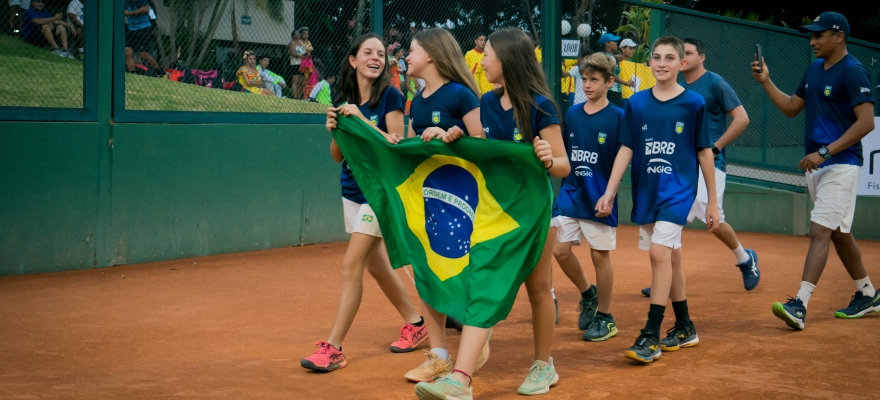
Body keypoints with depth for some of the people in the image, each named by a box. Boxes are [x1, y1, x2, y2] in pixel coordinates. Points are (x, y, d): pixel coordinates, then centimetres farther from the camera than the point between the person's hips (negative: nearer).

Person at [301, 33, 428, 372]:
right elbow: (338, 156, 6)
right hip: (352, 190, 7)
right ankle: (415, 325, 33)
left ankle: (333, 348, -9)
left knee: (351, 266, -12)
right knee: (376, 265, 15)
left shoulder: (390, 96, -10)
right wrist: (334, 130, -13)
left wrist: (361, 120, -24)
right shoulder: (343, 100, 5)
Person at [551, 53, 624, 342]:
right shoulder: (572, 114, 7)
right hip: (570, 193, 5)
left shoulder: (617, 117, -7)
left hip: (600, 198, -5)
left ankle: (605, 318, 17)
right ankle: (587, 295, 27)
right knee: (560, 250, 1)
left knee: (599, 255, 3)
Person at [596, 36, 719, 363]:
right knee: (671, 257, 12)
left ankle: (651, 337, -15)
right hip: (646, 190, 4)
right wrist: (609, 193, 1)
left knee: (660, 252, -17)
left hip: (678, 189, -4)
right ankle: (684, 328, 27)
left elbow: (704, 152, 2)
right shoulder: (637, 103, 5)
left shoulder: (693, 103, -2)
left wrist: (712, 201, 3)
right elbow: (626, 150, 7)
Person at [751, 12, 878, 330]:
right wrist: (766, 82, 6)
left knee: (820, 231, -16)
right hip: (815, 166, 9)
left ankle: (800, 304, -22)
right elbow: (791, 108, 20)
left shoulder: (853, 72, -13)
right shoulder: (814, 69, 13)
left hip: (840, 165, -9)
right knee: (838, 233, 16)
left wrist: (825, 152, -25)